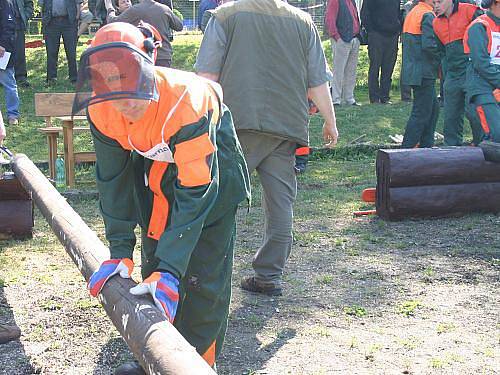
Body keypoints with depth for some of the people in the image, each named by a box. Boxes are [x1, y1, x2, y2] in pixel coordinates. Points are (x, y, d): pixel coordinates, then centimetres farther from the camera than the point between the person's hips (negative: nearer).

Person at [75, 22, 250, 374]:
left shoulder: (188, 101, -40)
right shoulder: (102, 111, -23)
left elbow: (194, 193, -39)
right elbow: (114, 180, -10)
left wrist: (170, 270, -42)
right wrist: (120, 252, -15)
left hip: (209, 175, -5)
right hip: (157, 177, 5)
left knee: (202, 278, -7)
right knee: (154, 265, 9)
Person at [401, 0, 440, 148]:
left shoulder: (413, 12, 15)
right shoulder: (427, 15, -15)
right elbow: (429, 45, -25)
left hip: (412, 69, 10)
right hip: (424, 73, -10)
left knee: (433, 108, 17)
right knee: (421, 113, -4)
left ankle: (426, 146, 21)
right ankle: (407, 150, -2)